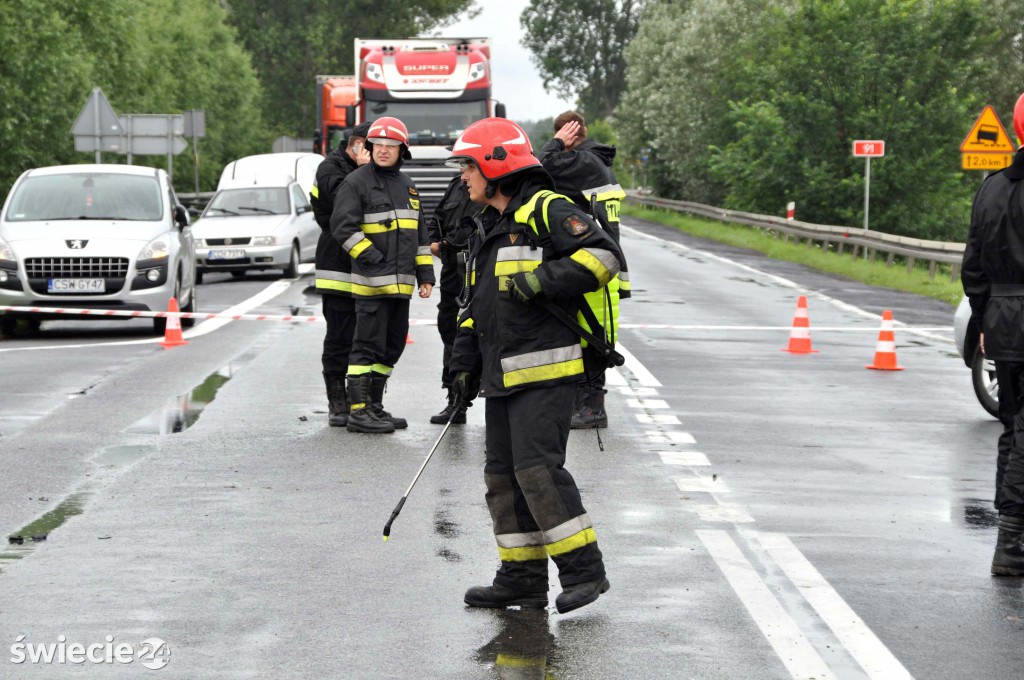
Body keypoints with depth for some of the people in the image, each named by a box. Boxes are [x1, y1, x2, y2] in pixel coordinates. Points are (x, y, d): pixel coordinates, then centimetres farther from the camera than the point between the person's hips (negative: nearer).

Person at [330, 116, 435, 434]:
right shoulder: (357, 181, -5)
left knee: (392, 345, 12)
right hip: (372, 282, -8)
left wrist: (425, 273, 16)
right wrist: (372, 259, -16)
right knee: (368, 345, -9)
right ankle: (358, 411, -6)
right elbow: (343, 226, -12)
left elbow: (419, 234, 23)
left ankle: (374, 406, 22)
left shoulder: (407, 186, 18)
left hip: (401, 282, 8)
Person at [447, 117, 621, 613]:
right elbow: (476, 303, 27)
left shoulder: (547, 210, -9)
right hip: (502, 376, 9)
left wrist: (545, 279, -23)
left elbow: (603, 255, -18)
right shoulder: (488, 228, 20)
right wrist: (465, 362, 21)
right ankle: (522, 577, 16)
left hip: (545, 370, -9)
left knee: (537, 467, -15)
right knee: (503, 473, 9)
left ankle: (584, 569, -7)